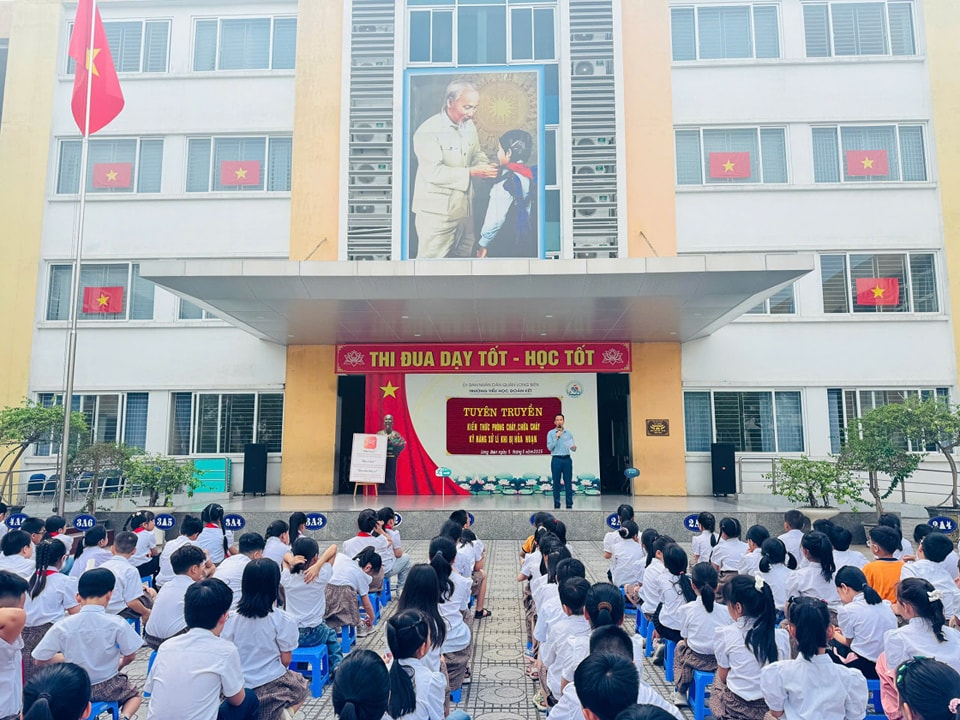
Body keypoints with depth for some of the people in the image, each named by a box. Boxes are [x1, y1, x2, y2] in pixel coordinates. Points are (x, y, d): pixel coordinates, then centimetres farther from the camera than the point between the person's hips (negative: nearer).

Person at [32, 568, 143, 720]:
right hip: (107, 689, -2)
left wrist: (65, 659, 11)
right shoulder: (117, 623, -20)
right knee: (134, 693, 28)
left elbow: (40, 660, -7)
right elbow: (130, 657, -10)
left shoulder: (62, 626, -15)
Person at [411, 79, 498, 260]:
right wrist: (471, 172, -24)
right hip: (436, 211, -7)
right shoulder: (428, 131, -17)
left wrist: (486, 166, -4)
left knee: (465, 257, 15)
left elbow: (477, 153, 21)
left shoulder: (469, 125, 7)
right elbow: (433, 172, -24)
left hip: (464, 208, 7)